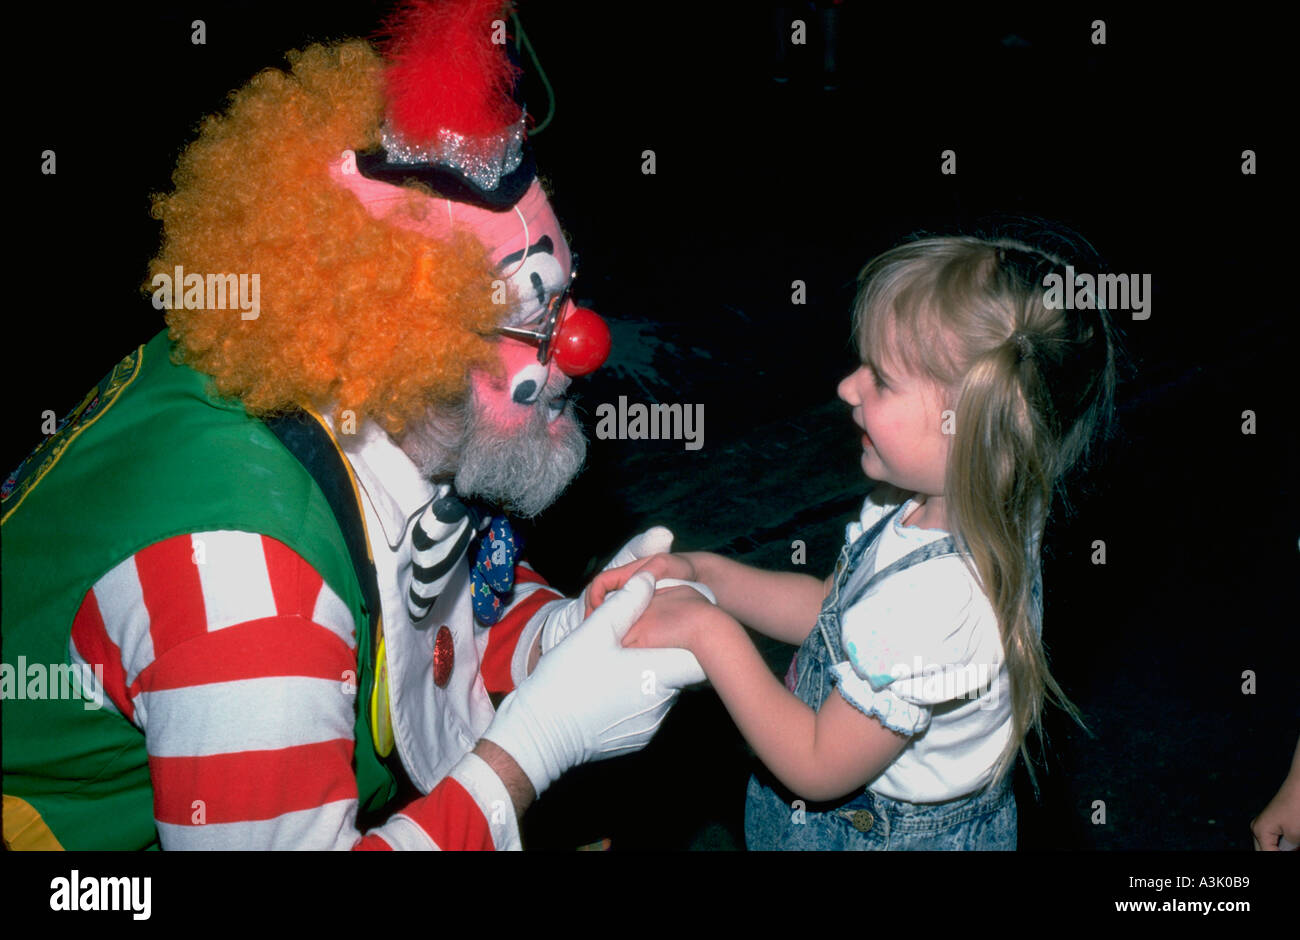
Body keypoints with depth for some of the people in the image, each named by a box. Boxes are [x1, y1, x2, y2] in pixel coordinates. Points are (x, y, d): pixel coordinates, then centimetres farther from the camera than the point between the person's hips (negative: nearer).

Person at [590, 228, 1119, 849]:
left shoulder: (938, 603, -39)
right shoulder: (924, 505, -12)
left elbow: (818, 766, -27)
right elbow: (833, 610, 5)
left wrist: (709, 632, -24)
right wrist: (705, 573, -6)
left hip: (877, 833, -7)